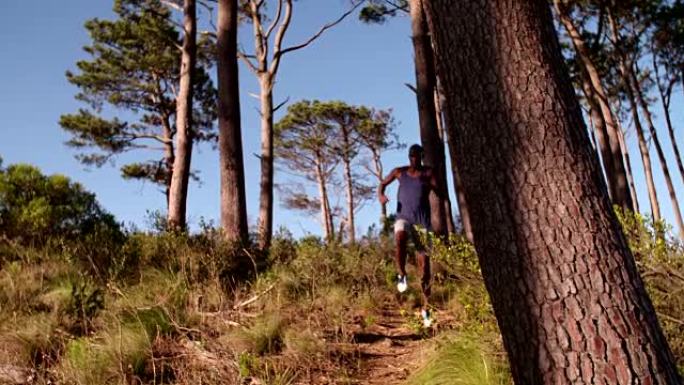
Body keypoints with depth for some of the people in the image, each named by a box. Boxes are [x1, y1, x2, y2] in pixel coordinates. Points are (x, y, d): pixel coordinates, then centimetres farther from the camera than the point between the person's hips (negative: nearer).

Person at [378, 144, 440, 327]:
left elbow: (439, 192, -7)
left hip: (422, 221, 0)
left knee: (424, 261, -2)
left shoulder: (428, 172, 2)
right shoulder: (399, 172, 7)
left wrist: (429, 185, -30)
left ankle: (425, 308, 7)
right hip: (403, 217, 0)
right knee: (400, 239, -37)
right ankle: (402, 275, -12)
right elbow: (383, 183, 19)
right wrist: (380, 194, -3)